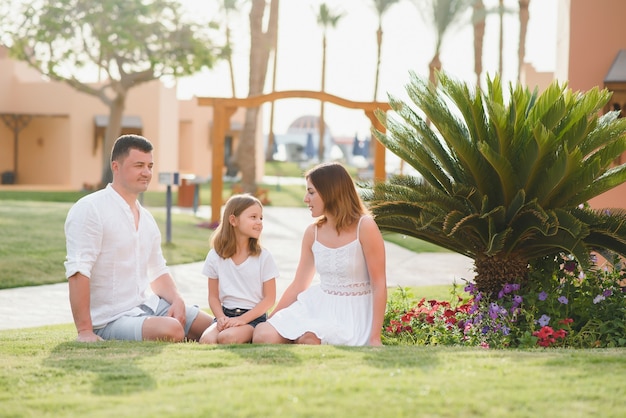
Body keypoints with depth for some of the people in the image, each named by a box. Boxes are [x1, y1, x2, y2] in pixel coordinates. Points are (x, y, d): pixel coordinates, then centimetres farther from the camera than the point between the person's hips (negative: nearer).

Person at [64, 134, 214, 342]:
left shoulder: (146, 218, 15)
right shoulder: (89, 210, -12)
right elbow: (78, 272, -20)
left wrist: (177, 300, 0)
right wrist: (84, 331, -27)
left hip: (149, 305, 8)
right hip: (111, 320, -8)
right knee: (172, 330, -32)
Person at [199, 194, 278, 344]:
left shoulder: (263, 257, 0)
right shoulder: (215, 257, 5)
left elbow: (269, 298, -1)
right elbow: (213, 296, 8)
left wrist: (242, 319, -13)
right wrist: (221, 317, -12)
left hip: (253, 317, -2)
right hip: (226, 314, 2)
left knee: (227, 338, -33)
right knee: (206, 340, -29)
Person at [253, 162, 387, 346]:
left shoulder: (364, 227, -11)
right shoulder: (312, 233, 6)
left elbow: (379, 284, -11)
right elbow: (298, 285, 13)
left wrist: (375, 338, -15)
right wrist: (270, 320, 11)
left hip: (352, 312, -5)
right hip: (317, 305, 5)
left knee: (308, 337, -35)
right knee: (263, 335, -20)